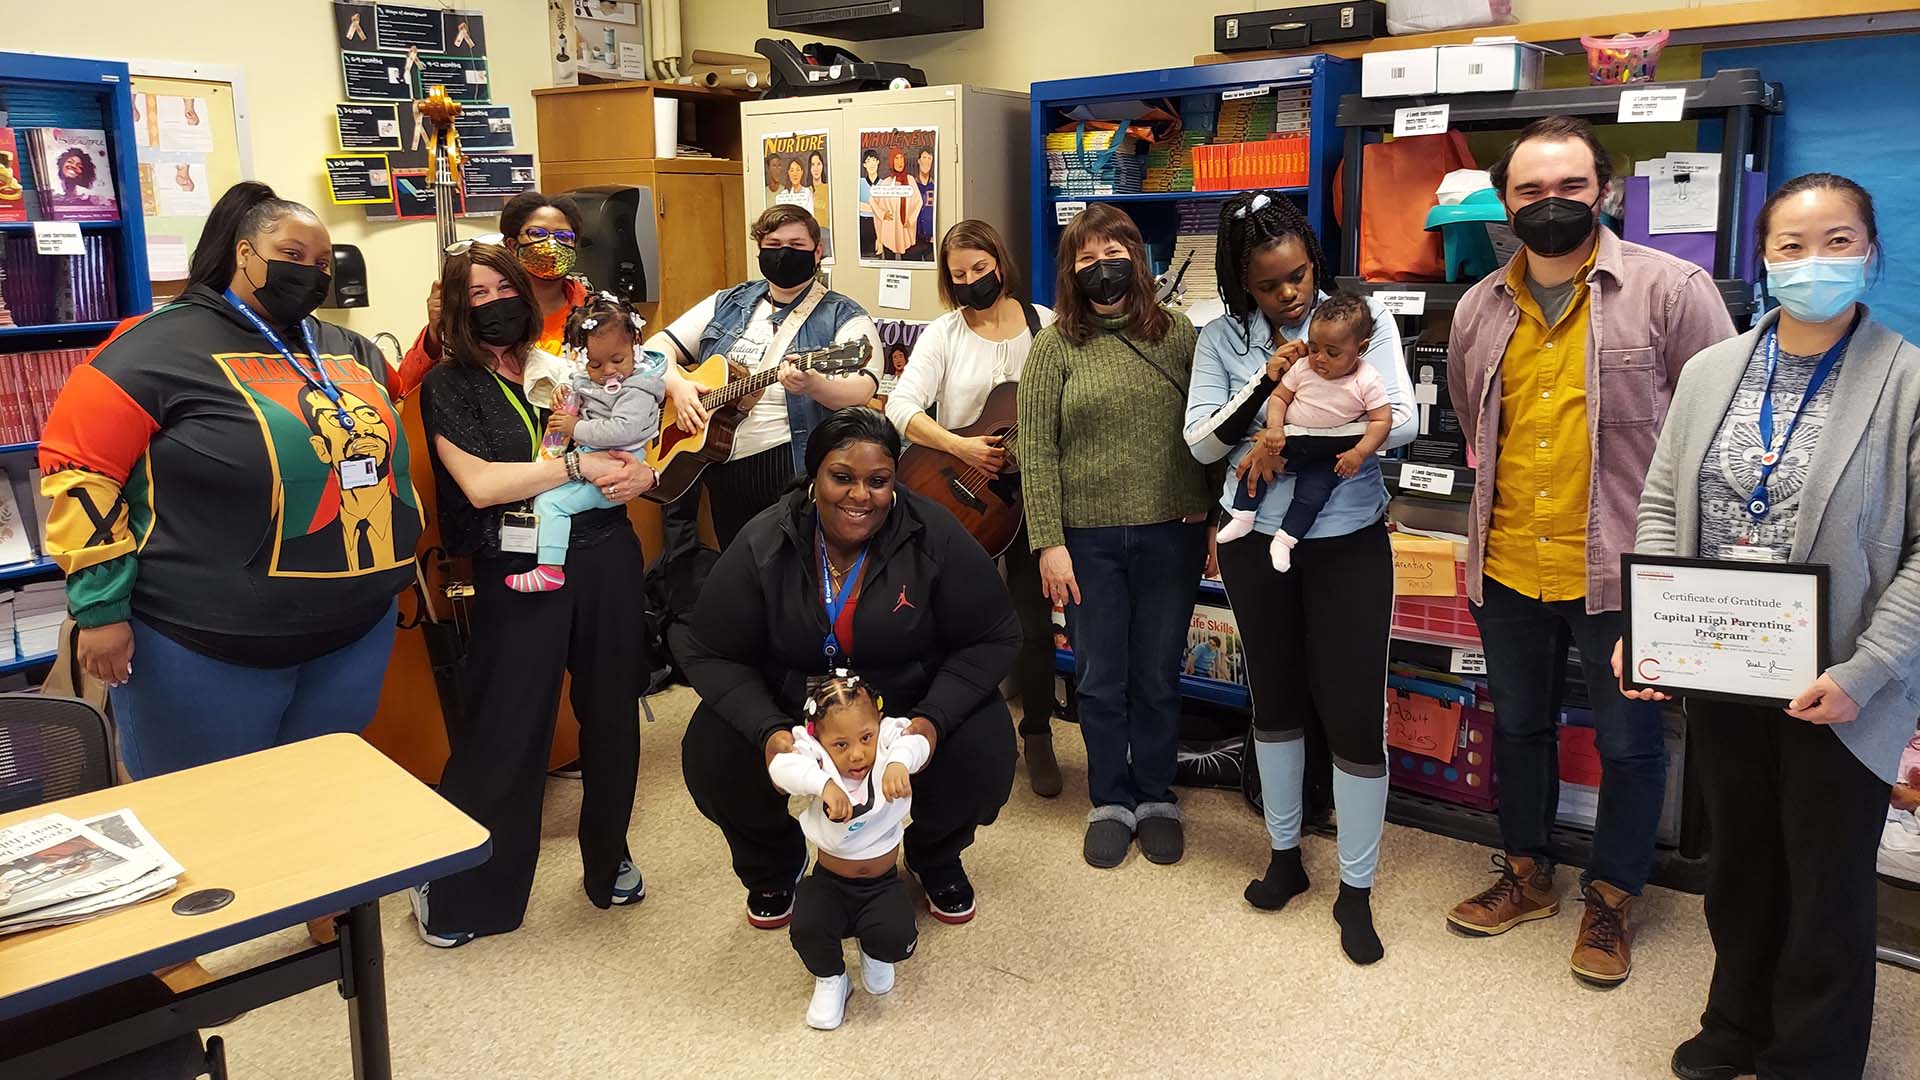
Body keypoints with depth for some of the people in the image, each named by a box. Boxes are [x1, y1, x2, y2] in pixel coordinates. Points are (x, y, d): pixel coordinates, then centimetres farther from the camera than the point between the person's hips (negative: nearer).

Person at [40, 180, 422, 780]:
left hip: (357, 633, 6)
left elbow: (386, 454, 26)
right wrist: (101, 607, -13)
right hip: (206, 647, -5)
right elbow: (79, 467, -11)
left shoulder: (351, 350, 10)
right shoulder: (163, 346, -9)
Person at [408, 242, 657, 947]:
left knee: (612, 712, 12)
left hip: (604, 557, 4)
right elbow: (479, 483, -13)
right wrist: (579, 465, -14)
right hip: (518, 570, -3)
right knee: (504, 730, 0)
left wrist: (643, 474, -5)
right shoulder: (450, 383, 1)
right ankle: (448, 885, 20)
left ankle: (609, 859, 33)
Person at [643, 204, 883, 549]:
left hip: (795, 469, -5)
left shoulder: (845, 318, -4)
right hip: (723, 468, 5)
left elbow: (860, 395, -19)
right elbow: (657, 347, 11)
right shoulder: (728, 304, 11)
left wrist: (814, 386, -40)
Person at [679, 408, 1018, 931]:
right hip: (788, 707, 1)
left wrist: (935, 717, -26)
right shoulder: (762, 546, -15)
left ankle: (935, 857, 13)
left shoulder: (935, 537, -17)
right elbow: (711, 656, -10)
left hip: (911, 705, 0)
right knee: (712, 760, -23)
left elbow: (993, 639, -10)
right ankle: (776, 865, 14)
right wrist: (768, 730, -28)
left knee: (985, 752, -25)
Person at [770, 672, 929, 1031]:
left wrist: (900, 761, -58)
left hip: (883, 882, 0)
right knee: (806, 929, -26)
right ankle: (830, 979, 9)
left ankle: (875, 956, 16)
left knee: (896, 937, -23)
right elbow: (781, 767, -37)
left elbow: (916, 743, -35)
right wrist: (824, 783, -55)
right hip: (829, 880, 0)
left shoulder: (887, 751, -15)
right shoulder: (816, 762, -18)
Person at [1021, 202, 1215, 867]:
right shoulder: (1056, 345, -2)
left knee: (1158, 677, 12)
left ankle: (1156, 798, 29)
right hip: (1089, 537, -1)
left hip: (1171, 532, 1)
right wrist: (1049, 543, -10)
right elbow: (1036, 449, -5)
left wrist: (1214, 518, 1)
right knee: (1101, 681, 9)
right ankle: (1111, 803, 27)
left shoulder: (1176, 333, 2)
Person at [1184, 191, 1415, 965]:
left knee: (1353, 712, -2)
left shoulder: (1362, 316, -5)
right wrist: (1267, 382, -18)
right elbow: (1201, 442, -5)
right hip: (1257, 539, 2)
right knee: (1276, 699, 15)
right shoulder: (1223, 339, 0)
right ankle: (1285, 856, 33)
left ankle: (1356, 891, 14)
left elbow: (1399, 421, -12)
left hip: (1348, 540, -2)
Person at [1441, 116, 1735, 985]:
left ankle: (1611, 899, 30)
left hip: (1622, 570, -4)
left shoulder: (1670, 289, -10)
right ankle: (1526, 874, 38)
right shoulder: (1480, 309, 5)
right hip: (1506, 568, 5)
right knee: (1517, 725, 18)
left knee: (1628, 741, 10)